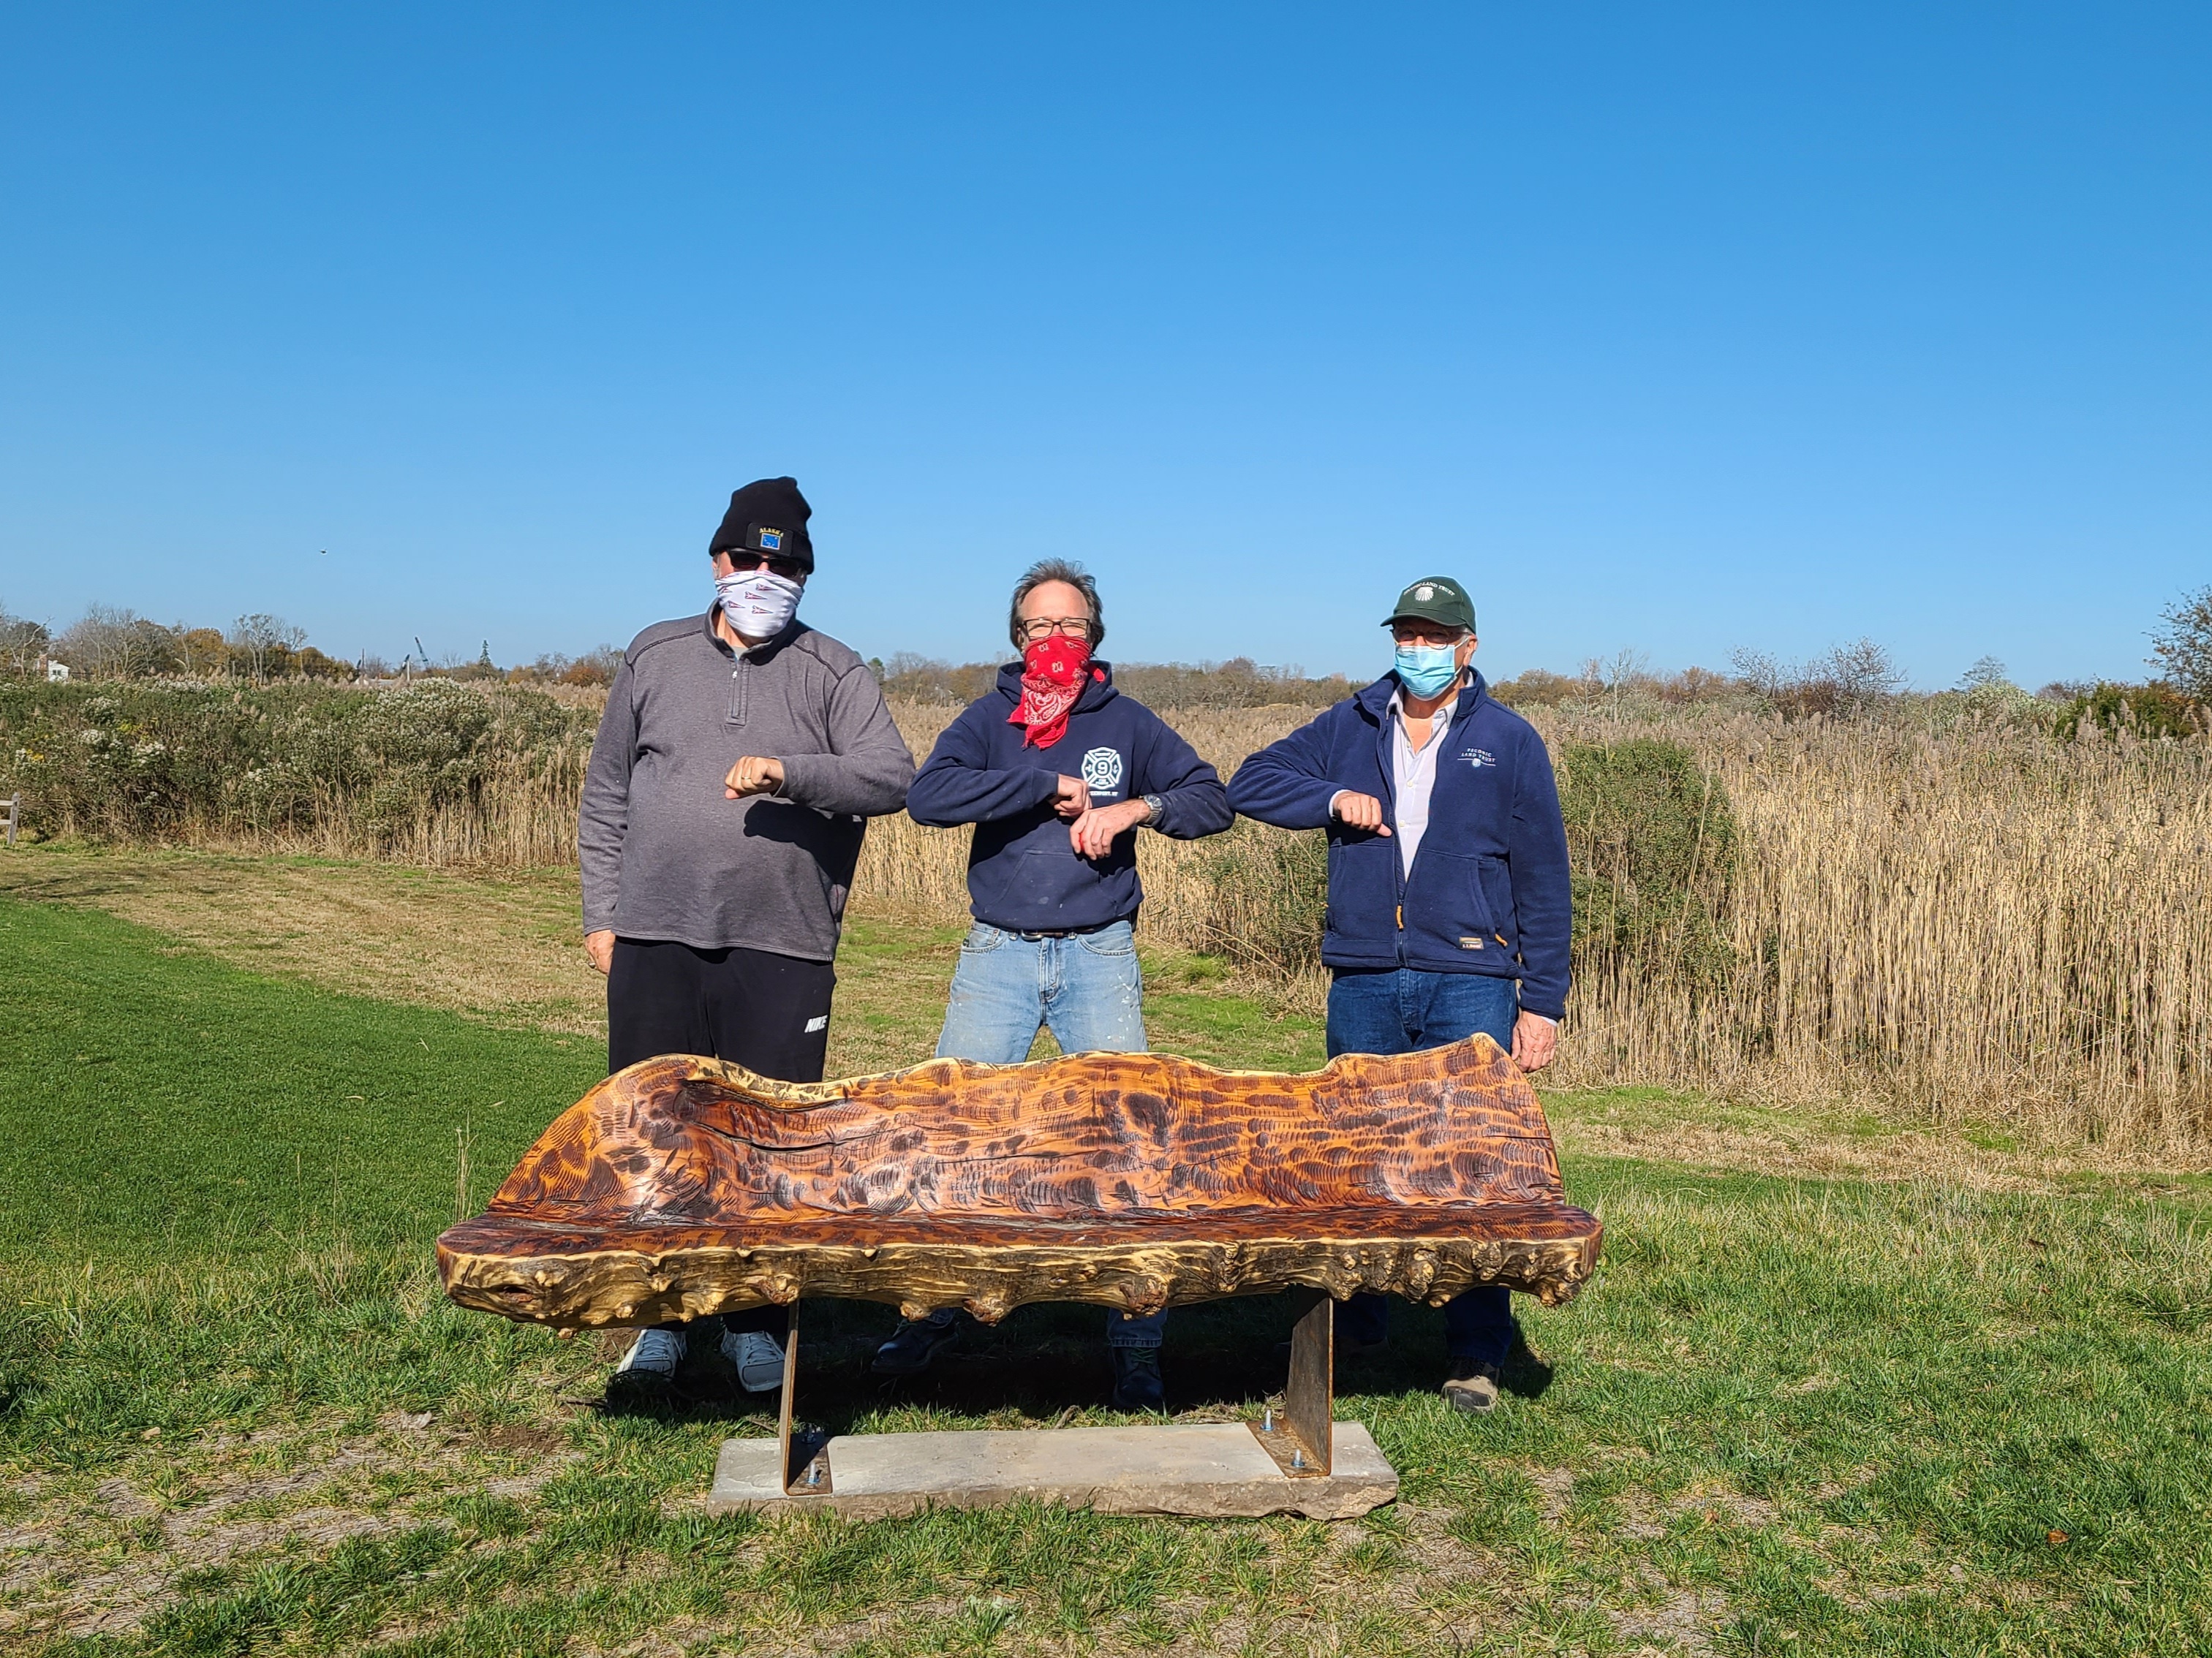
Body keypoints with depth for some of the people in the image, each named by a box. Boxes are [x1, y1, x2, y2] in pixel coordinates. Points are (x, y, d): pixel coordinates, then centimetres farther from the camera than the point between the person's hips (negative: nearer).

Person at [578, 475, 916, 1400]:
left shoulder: (834, 674, 4)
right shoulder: (655, 657, 12)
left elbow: (892, 777, -10)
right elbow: (606, 796, 15)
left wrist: (789, 772, -25)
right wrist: (601, 914, 9)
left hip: (783, 946, -2)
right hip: (654, 939, 2)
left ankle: (754, 1322, 19)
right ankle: (665, 1315, 23)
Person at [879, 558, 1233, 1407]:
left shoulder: (1126, 721, 8)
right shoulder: (990, 717, 5)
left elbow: (1212, 799, 7)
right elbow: (928, 796, -13)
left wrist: (1135, 807, -11)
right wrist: (1051, 786, -15)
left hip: (1099, 953, 0)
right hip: (997, 953, 0)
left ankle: (1136, 1345, 5)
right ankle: (930, 1312, 16)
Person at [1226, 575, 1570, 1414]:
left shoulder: (1509, 741, 4)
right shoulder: (1350, 727, 11)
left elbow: (1542, 882, 3)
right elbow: (1250, 783, 12)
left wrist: (1543, 1001, -3)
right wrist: (1333, 798, -5)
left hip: (1471, 984, -2)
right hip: (1363, 982, 3)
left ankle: (1476, 1357, 9)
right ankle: (1355, 1331, 26)